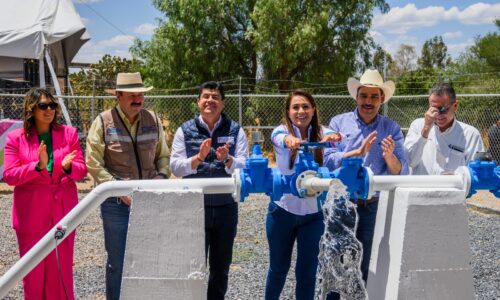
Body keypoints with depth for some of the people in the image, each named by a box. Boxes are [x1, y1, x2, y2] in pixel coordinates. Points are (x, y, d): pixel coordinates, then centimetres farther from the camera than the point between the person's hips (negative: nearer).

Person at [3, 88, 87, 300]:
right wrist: (38, 166, -21)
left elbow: (82, 170, 3)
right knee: (33, 268, 7)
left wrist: (68, 167, -20)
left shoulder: (69, 134, 4)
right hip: (31, 213, -1)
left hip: (62, 210, 1)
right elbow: (9, 175, -7)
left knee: (62, 266, 5)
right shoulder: (16, 138, 0)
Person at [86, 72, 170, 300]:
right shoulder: (103, 122, -5)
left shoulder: (153, 120, 7)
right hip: (116, 202, -3)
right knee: (117, 261, 5)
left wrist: (161, 177, -5)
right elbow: (93, 164, -7)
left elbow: (163, 156, 14)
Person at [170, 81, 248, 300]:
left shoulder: (235, 130, 2)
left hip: (226, 206, 1)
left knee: (221, 266, 14)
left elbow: (245, 167, -6)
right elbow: (175, 167, -5)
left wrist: (227, 160, -25)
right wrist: (198, 158, -21)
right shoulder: (185, 130, 1)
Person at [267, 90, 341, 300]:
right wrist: (289, 140, -54)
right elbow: (279, 138, -30)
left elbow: (330, 136, -24)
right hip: (283, 210, -1)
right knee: (278, 267, 15)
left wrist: (330, 138, -49)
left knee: (307, 270, 8)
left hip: (312, 212, 1)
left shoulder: (320, 132, -1)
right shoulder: (282, 131, -6)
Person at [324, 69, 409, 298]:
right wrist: (358, 152, -24)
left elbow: (401, 172, -6)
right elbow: (328, 161, -11)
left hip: (374, 207, 1)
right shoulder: (339, 122, -1)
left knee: (365, 269, 11)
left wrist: (389, 156, -26)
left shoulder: (392, 129, 1)